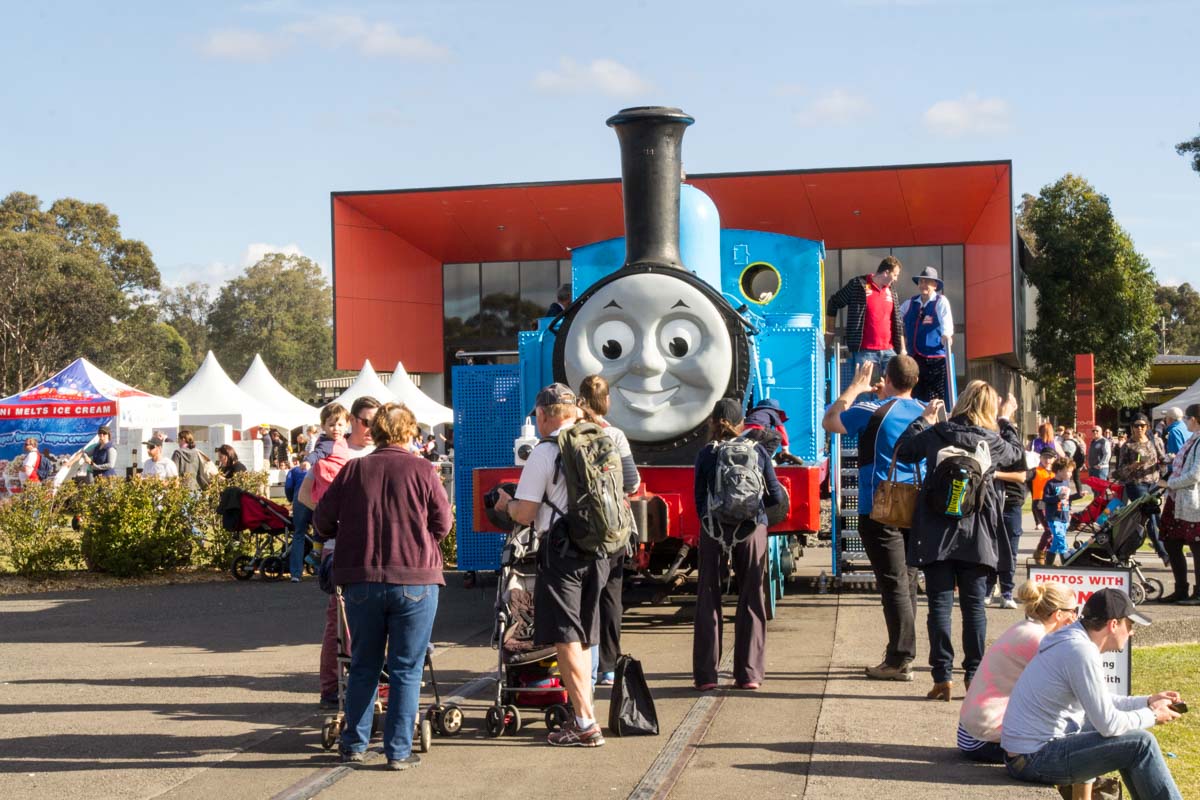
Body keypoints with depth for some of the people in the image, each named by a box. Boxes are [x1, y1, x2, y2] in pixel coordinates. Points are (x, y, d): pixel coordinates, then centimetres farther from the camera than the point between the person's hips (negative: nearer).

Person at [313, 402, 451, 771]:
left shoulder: (352, 470, 2)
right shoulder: (422, 471, -3)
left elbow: (323, 521, 3)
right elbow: (443, 522, 0)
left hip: (361, 581, 3)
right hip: (415, 581, -2)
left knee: (363, 666, 16)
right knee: (406, 669, 4)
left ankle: (354, 744, 22)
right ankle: (398, 751, 4)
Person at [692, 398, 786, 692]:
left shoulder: (706, 455, 1)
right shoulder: (757, 451, 4)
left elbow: (700, 500, 2)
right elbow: (776, 496, 5)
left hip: (713, 531, 0)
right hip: (752, 529, 1)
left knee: (708, 601, 7)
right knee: (751, 600, 9)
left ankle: (705, 675, 5)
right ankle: (749, 674, 8)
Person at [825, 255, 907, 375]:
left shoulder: (891, 292, 14)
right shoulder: (858, 285, -2)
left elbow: (898, 323, 20)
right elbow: (833, 303, 6)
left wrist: (902, 349, 15)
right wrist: (829, 333, 5)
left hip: (889, 351, 5)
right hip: (864, 351, -5)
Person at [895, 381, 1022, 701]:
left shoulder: (935, 434, -4)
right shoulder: (993, 440, -2)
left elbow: (903, 451, 11)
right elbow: (1014, 452, 21)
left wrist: (924, 418, 20)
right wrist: (1006, 420, 34)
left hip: (936, 532, 0)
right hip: (975, 534, 1)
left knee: (940, 603, 1)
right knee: (974, 604, 7)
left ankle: (942, 676, -1)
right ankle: (974, 676, 9)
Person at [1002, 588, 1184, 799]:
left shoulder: (1072, 640, 10)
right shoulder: (1081, 652, -20)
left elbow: (1100, 703, 23)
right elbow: (1108, 724, -19)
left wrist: (1147, 702, 19)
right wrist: (1152, 716, -3)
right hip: (1035, 761, -11)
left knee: (1130, 738, 22)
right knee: (1141, 743, -10)